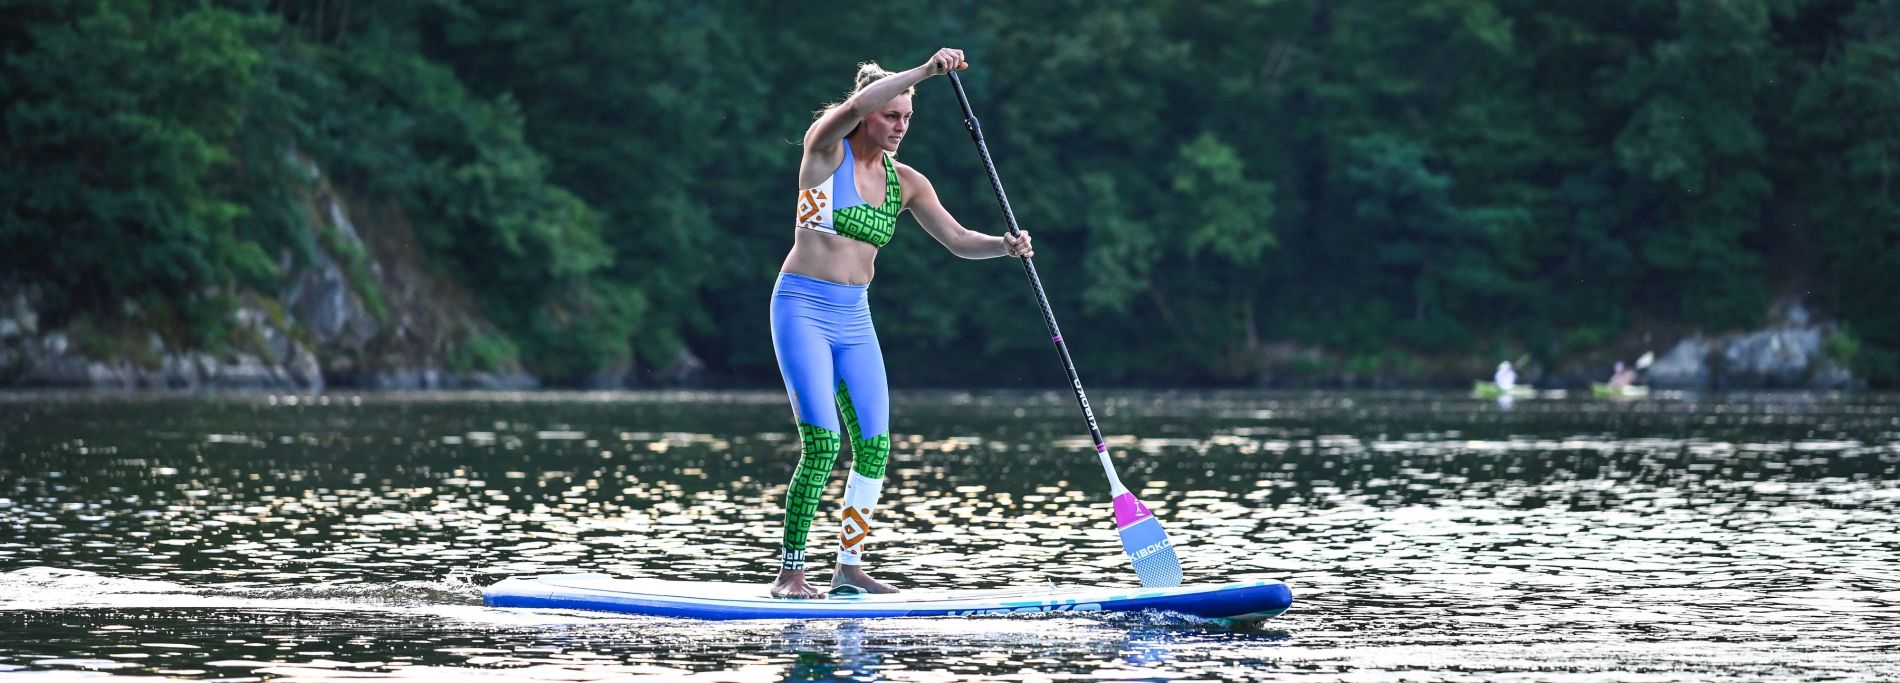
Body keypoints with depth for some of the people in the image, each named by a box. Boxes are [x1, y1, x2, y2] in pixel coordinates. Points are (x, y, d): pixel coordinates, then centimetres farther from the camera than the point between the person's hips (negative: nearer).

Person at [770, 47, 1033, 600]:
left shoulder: (905, 182, 9)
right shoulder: (826, 150, -7)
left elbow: (957, 239, 8)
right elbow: (853, 108, -27)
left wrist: (1005, 245, -12)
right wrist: (925, 71, -34)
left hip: (854, 317, 6)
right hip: (802, 309, -6)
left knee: (874, 446, 0)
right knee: (822, 445, -15)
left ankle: (849, 567, 13)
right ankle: (790, 573, -10)